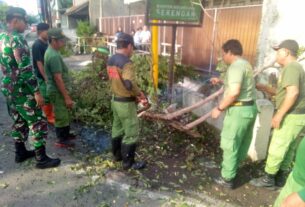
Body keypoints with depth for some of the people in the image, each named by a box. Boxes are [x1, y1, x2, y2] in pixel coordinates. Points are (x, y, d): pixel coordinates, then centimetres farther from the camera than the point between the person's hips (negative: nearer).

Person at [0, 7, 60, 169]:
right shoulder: (17, 39, -18)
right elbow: (25, 68, -23)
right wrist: (36, 91, -21)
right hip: (21, 89, -9)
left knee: (19, 121, 20)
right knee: (38, 123, -1)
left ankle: (20, 153, 32)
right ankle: (42, 159, 7)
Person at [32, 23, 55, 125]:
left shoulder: (46, 43, 9)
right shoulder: (37, 45, -17)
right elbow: (39, 63, -20)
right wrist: (46, 78, -20)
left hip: (50, 75, 8)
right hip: (43, 77, -8)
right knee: (46, 98, 2)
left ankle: (52, 114, 31)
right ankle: (49, 117, 15)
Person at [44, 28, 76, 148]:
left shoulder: (51, 52, 8)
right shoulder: (53, 56, -24)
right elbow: (58, 78, -26)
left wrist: (66, 94, 21)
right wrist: (67, 97, -22)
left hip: (58, 90, 10)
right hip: (57, 91, -10)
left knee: (64, 114, 22)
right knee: (61, 116, 4)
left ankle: (66, 134, 37)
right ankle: (61, 140, 19)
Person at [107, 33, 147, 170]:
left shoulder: (110, 61, 6)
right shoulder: (126, 63, -23)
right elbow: (129, 84, -35)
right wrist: (139, 94, -16)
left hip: (115, 100, 9)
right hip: (126, 103, -9)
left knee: (117, 128, 22)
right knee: (131, 133, 5)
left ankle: (117, 155, 38)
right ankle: (128, 162, 16)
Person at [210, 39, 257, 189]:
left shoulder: (236, 66, -18)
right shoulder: (244, 64, 14)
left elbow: (234, 92, -28)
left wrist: (219, 108, -19)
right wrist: (221, 81, 25)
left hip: (239, 110, -10)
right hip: (250, 108, 10)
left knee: (230, 145, 2)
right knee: (242, 142, 22)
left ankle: (227, 179, 14)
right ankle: (233, 166, 40)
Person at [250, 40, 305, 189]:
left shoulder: (290, 68, -16)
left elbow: (293, 93, -28)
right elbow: (284, 93, 20)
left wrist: (279, 115, -24)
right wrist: (264, 88, 15)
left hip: (291, 117, -10)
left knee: (276, 149, 1)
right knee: (288, 149, 16)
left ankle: (268, 179, 15)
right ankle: (280, 179, 27)